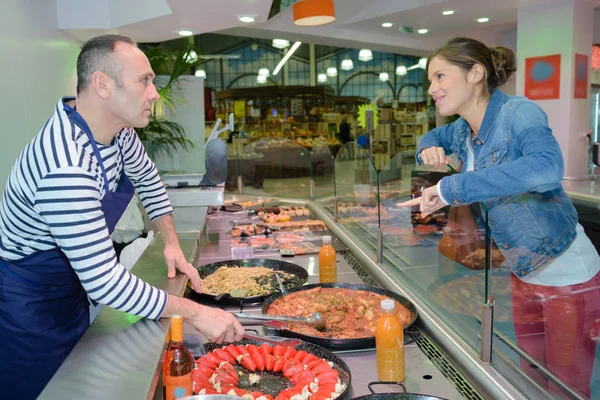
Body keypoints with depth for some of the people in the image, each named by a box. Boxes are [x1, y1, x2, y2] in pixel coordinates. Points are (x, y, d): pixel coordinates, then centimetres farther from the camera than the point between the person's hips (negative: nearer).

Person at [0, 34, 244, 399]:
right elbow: (105, 282, -34)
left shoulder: (119, 130, -8)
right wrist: (194, 312, -28)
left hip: (72, 292, 8)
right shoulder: (66, 168, -37)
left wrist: (172, 243, 3)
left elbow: (148, 180, 12)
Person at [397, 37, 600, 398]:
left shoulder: (518, 113, -22)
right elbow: (434, 136, 23)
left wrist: (450, 188, -40)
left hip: (568, 276, -7)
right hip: (524, 274, 7)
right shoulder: (462, 131, 0)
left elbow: (546, 168, -42)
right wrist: (430, 149, -2)